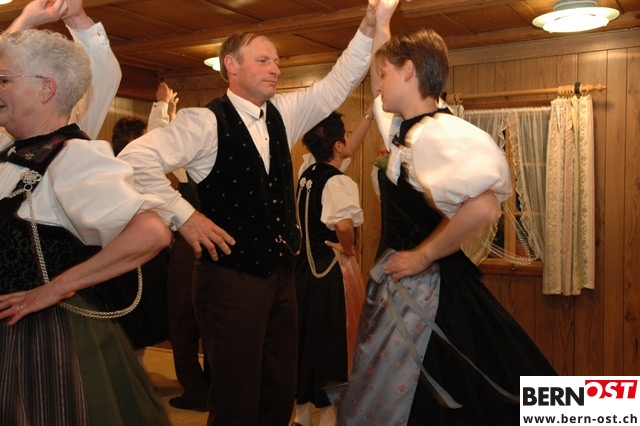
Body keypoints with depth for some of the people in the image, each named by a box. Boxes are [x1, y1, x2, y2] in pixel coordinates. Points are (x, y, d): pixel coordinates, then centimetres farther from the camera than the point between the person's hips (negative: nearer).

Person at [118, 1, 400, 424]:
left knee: (281, 391, 16)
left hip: (281, 273, 7)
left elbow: (338, 84, 9)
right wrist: (182, 215, -18)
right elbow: (136, 158, -19)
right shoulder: (206, 122, -11)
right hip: (231, 276, -7)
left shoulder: (282, 114, 9)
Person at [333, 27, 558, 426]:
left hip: (422, 285, -9)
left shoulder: (434, 135, -21)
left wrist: (423, 255, -23)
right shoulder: (403, 125, 6)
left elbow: (483, 207, -34)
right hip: (400, 284, 9)